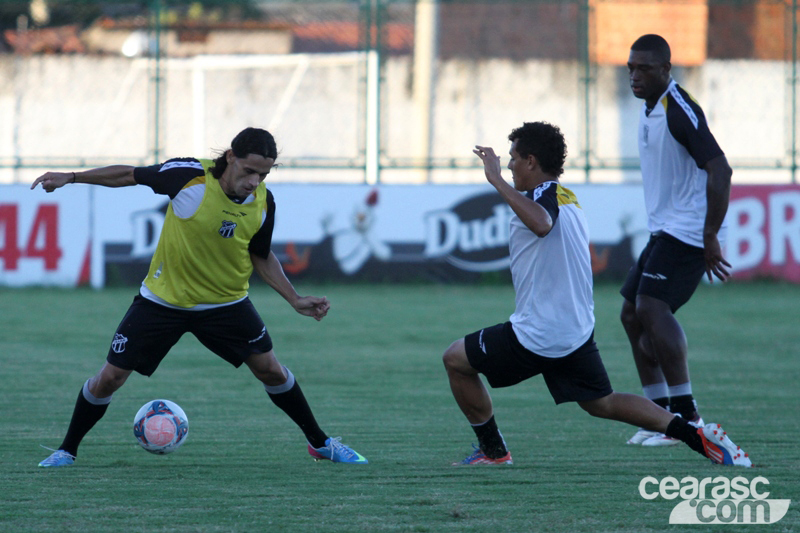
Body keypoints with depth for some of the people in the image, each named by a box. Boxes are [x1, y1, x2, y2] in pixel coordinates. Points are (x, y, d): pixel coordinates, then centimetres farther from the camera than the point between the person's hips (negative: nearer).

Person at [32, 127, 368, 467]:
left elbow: (261, 256, 6)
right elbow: (129, 175, -10)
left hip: (227, 303, 2)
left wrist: (295, 300, -1)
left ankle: (320, 443, 22)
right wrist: (70, 178, -10)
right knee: (110, 377, -5)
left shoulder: (263, 202, -11)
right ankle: (67, 450, 16)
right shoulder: (190, 176, -23)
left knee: (270, 369, 0)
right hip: (163, 299, -2)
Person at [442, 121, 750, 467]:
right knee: (602, 403, 18)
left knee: (455, 360, 7)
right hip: (577, 331, 9)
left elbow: (542, 224, -40)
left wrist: (496, 180, -37)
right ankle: (697, 436, 3)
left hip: (536, 335, -9)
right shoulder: (567, 199, 15)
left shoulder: (545, 195, -15)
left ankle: (493, 451, 11)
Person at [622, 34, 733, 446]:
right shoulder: (649, 111, 14)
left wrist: (710, 238, -26)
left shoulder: (679, 110, -17)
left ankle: (687, 415, -20)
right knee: (632, 313, 9)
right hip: (664, 230, 10)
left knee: (652, 307, -21)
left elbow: (720, 170, -24)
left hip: (688, 232, -10)